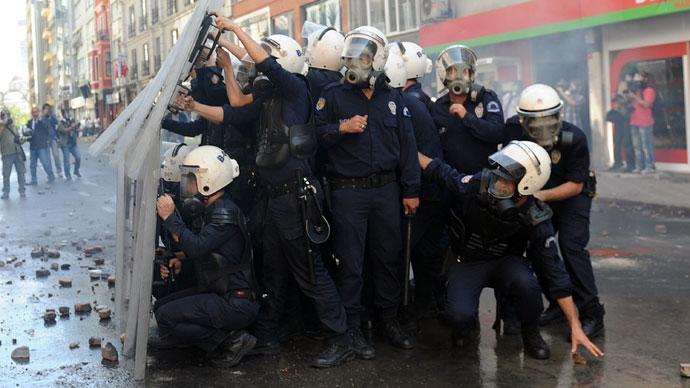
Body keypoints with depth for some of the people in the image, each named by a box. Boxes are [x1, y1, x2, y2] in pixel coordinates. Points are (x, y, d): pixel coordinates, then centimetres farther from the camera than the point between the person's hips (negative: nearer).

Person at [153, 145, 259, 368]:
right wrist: (180, 264, 5)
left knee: (166, 318, -18)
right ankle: (222, 339, 9)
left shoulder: (225, 213, -18)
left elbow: (197, 247, -32)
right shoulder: (207, 210, 13)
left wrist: (170, 217, -23)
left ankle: (230, 340, -7)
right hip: (216, 293, 11)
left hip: (235, 304, -11)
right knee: (160, 307, 14)